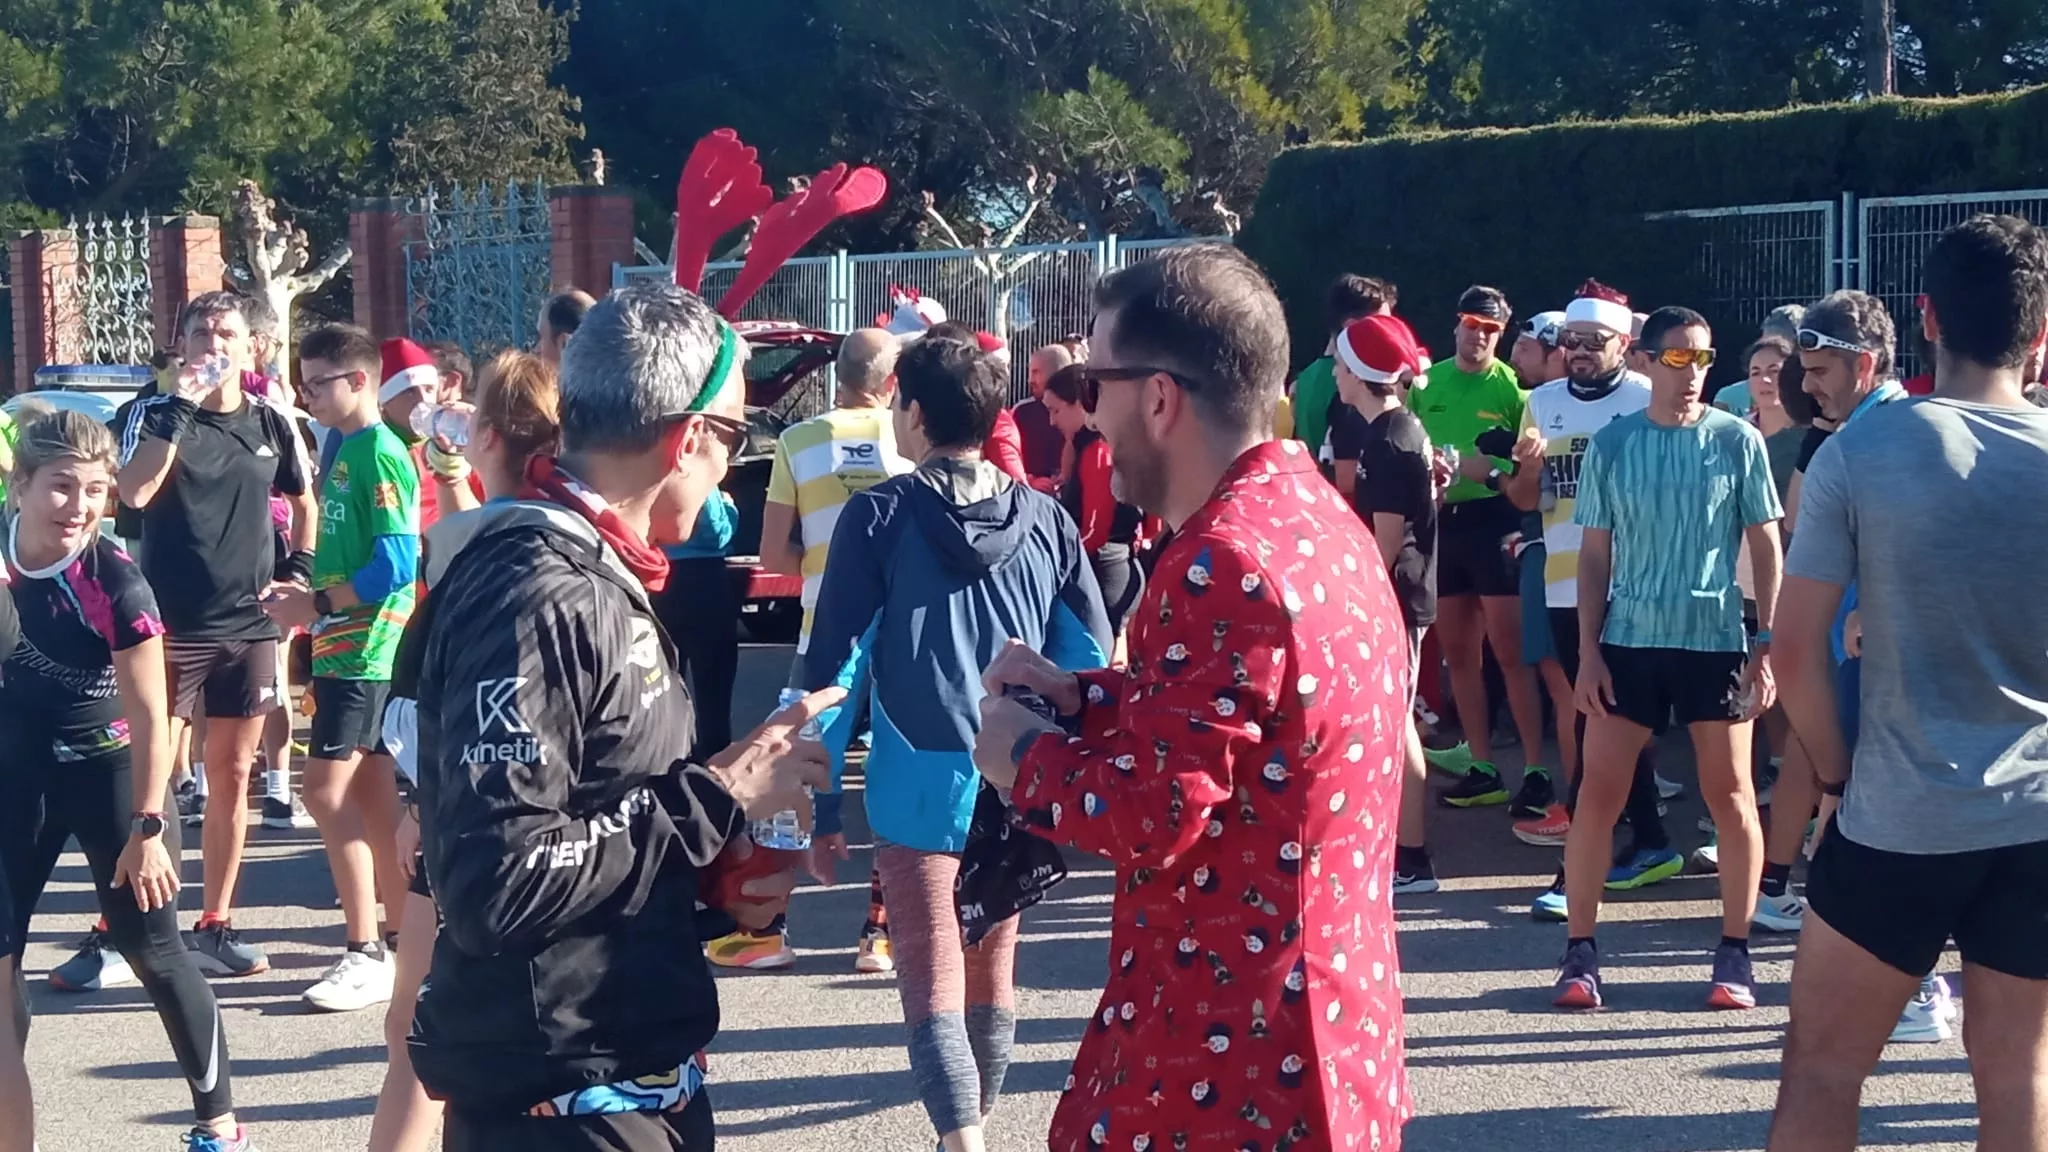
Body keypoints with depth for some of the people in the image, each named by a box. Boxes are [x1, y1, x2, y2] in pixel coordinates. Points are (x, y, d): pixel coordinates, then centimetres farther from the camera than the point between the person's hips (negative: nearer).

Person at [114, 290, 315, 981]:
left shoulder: (272, 423, 7)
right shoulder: (158, 415, -3)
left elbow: (304, 501, 23)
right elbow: (133, 492, -21)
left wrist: (298, 571, 9)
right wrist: (181, 405, -22)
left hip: (249, 628, 4)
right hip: (172, 627, -3)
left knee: (232, 777, 9)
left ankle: (215, 926, 18)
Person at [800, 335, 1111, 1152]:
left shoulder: (879, 516, -7)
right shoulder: (1045, 519, 2)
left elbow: (835, 666, -7)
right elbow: (1091, 662, 4)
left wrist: (819, 802, -2)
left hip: (919, 790, -4)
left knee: (933, 985, 2)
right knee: (992, 976, 19)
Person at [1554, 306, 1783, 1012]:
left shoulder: (1738, 441, -1)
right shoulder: (1611, 445, 2)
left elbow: (1765, 547, 2)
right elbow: (1595, 555, 5)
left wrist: (1769, 645, -3)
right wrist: (1588, 651, 0)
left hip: (1716, 641, -1)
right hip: (1629, 640, 1)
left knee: (1730, 795, 5)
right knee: (1598, 795, 1)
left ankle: (1735, 951, 17)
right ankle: (1580, 951, 11)